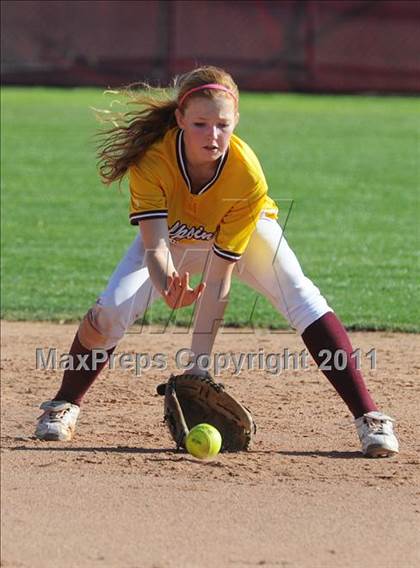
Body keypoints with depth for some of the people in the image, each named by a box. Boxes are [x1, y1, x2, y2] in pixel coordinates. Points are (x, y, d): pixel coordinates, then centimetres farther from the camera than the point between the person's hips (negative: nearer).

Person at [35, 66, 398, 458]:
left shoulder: (248, 176, -36)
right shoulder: (150, 160, -35)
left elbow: (220, 274, -35)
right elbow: (155, 246, -41)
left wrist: (199, 363, -36)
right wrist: (167, 286, -66)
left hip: (244, 235, -1)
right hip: (173, 236, 1)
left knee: (303, 300, -24)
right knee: (112, 309, -21)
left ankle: (367, 417, -21)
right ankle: (65, 405, 3)